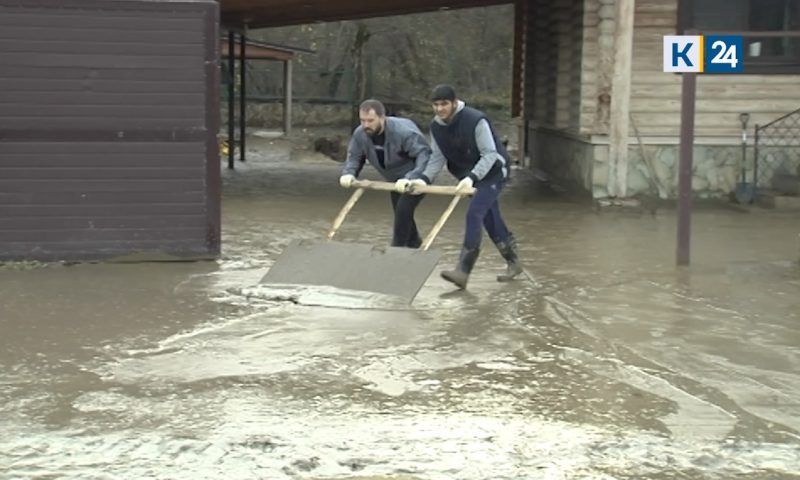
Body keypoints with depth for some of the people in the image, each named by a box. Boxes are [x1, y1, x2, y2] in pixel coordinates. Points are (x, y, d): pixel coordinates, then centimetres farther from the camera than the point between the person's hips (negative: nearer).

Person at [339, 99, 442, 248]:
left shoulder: (404, 131, -37)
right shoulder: (360, 134, -17)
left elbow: (424, 155, -39)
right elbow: (354, 156, -6)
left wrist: (410, 179, -50)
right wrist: (348, 174, -28)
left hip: (416, 178, -7)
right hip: (396, 181, 7)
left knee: (403, 209, -22)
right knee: (400, 212, 18)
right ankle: (414, 244, 42)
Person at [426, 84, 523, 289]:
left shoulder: (476, 120, -26)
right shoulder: (436, 127, -5)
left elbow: (490, 154, -27)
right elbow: (438, 157, 0)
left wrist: (471, 177, -39)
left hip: (492, 172, -7)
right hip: (470, 176, 7)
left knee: (474, 214, -20)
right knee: (491, 220, 12)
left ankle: (463, 271, -24)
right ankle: (513, 263, 28)